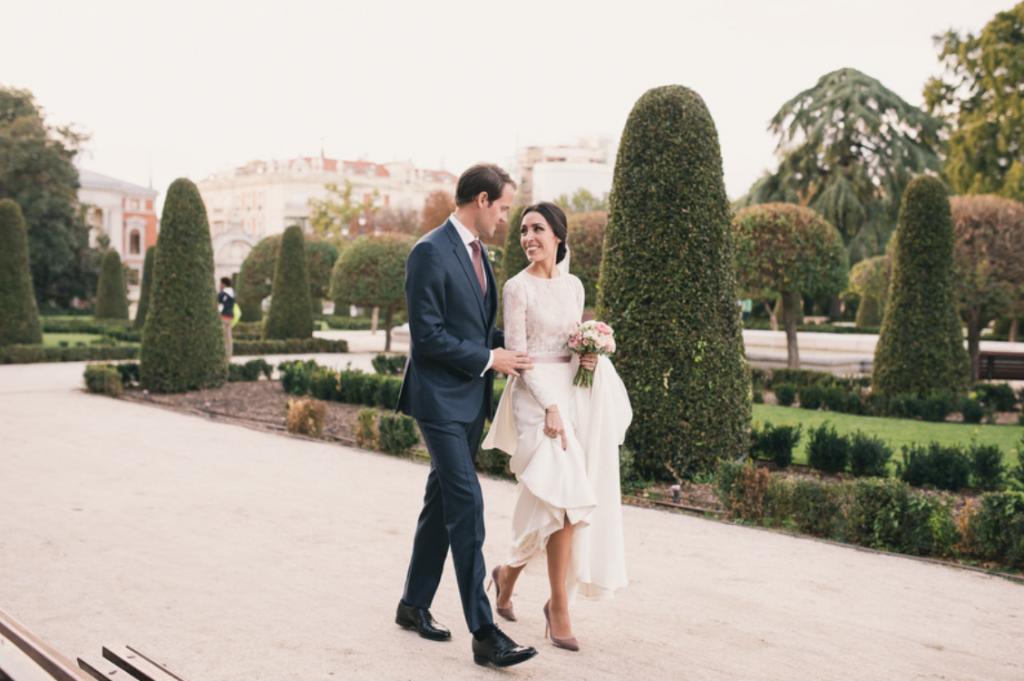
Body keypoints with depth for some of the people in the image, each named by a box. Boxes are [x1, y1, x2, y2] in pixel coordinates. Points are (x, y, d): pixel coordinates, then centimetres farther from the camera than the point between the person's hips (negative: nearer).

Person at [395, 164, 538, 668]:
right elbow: (427, 336, -19)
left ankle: (414, 604, 28)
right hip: (441, 400, -9)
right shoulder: (430, 252, -15)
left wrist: (508, 347, 3)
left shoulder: (477, 252, 13)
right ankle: (484, 634, -6)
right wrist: (488, 359, -14)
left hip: (471, 400, 9)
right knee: (467, 507, -10)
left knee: (442, 503, 15)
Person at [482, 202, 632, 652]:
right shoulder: (518, 287, -6)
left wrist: (590, 357, -2)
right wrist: (549, 407, -18)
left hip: (575, 393, 6)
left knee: (564, 500, 4)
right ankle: (559, 607, -1)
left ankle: (509, 573, 25)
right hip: (537, 395, -6)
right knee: (566, 494, -12)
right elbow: (517, 354, -10)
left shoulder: (574, 285, 11)